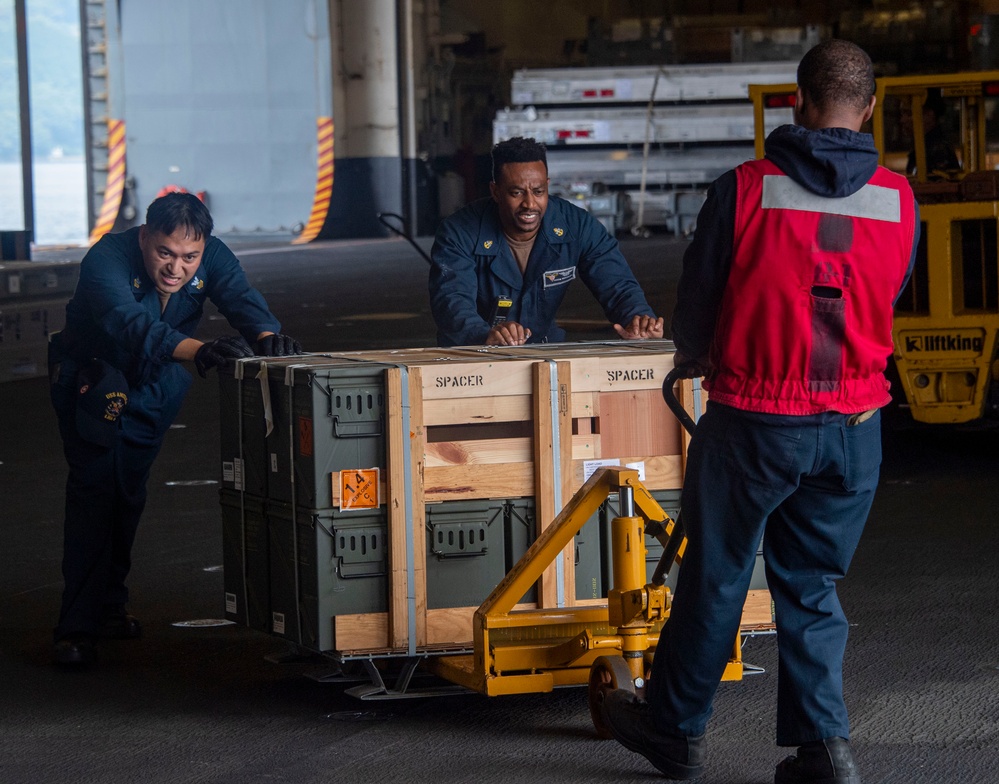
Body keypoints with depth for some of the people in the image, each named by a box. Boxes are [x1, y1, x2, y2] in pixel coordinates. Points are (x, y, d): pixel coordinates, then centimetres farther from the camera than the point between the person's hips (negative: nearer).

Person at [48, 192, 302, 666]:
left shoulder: (211, 257, -19)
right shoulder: (107, 259, -36)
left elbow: (241, 298, -34)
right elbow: (132, 324, -53)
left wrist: (267, 335, -58)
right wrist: (198, 351, -69)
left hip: (155, 385, 5)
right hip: (90, 376, -5)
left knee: (129, 491, 11)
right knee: (94, 487, -15)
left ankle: (110, 604, 26)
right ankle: (77, 626, -16)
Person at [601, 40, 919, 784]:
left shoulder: (744, 190, -11)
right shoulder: (900, 202, -2)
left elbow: (695, 309, -2)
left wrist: (697, 359, 20)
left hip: (753, 421, -3)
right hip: (853, 427, 3)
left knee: (716, 577, 12)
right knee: (811, 585, 14)